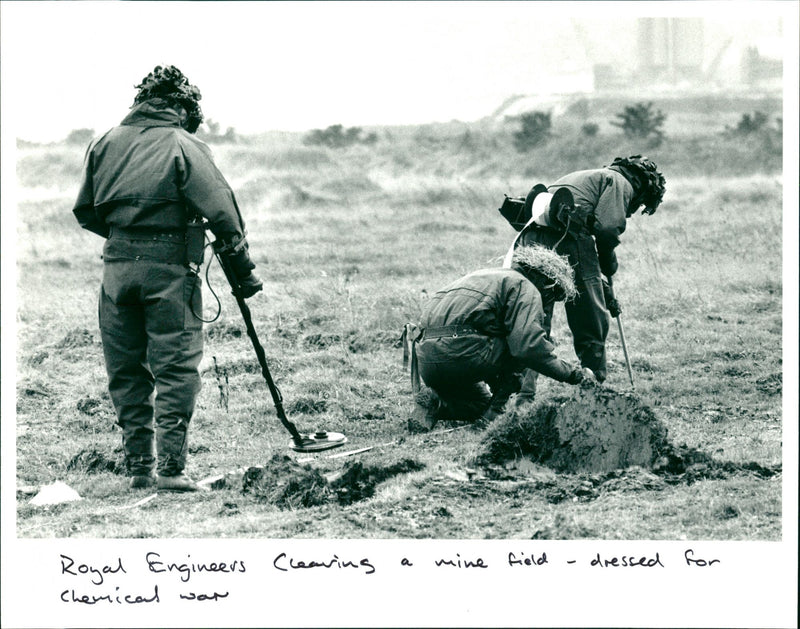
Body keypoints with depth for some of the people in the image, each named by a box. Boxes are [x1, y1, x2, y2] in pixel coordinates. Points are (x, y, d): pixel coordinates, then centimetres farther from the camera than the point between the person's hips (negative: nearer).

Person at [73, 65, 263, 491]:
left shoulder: (105, 144, 9)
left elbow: (85, 212, 12)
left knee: (125, 372, 11)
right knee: (176, 368, 0)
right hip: (169, 265, -4)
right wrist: (244, 269, -2)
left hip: (117, 264, 4)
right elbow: (220, 212, -9)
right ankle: (171, 467, -5)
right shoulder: (185, 146, -4)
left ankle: (137, 467, 14)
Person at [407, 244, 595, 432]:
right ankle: (494, 413, 0)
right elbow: (530, 346, -13)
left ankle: (434, 402, 5)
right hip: (460, 352, -9)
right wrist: (574, 374, -4)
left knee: (482, 402, 29)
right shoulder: (525, 288, 1)